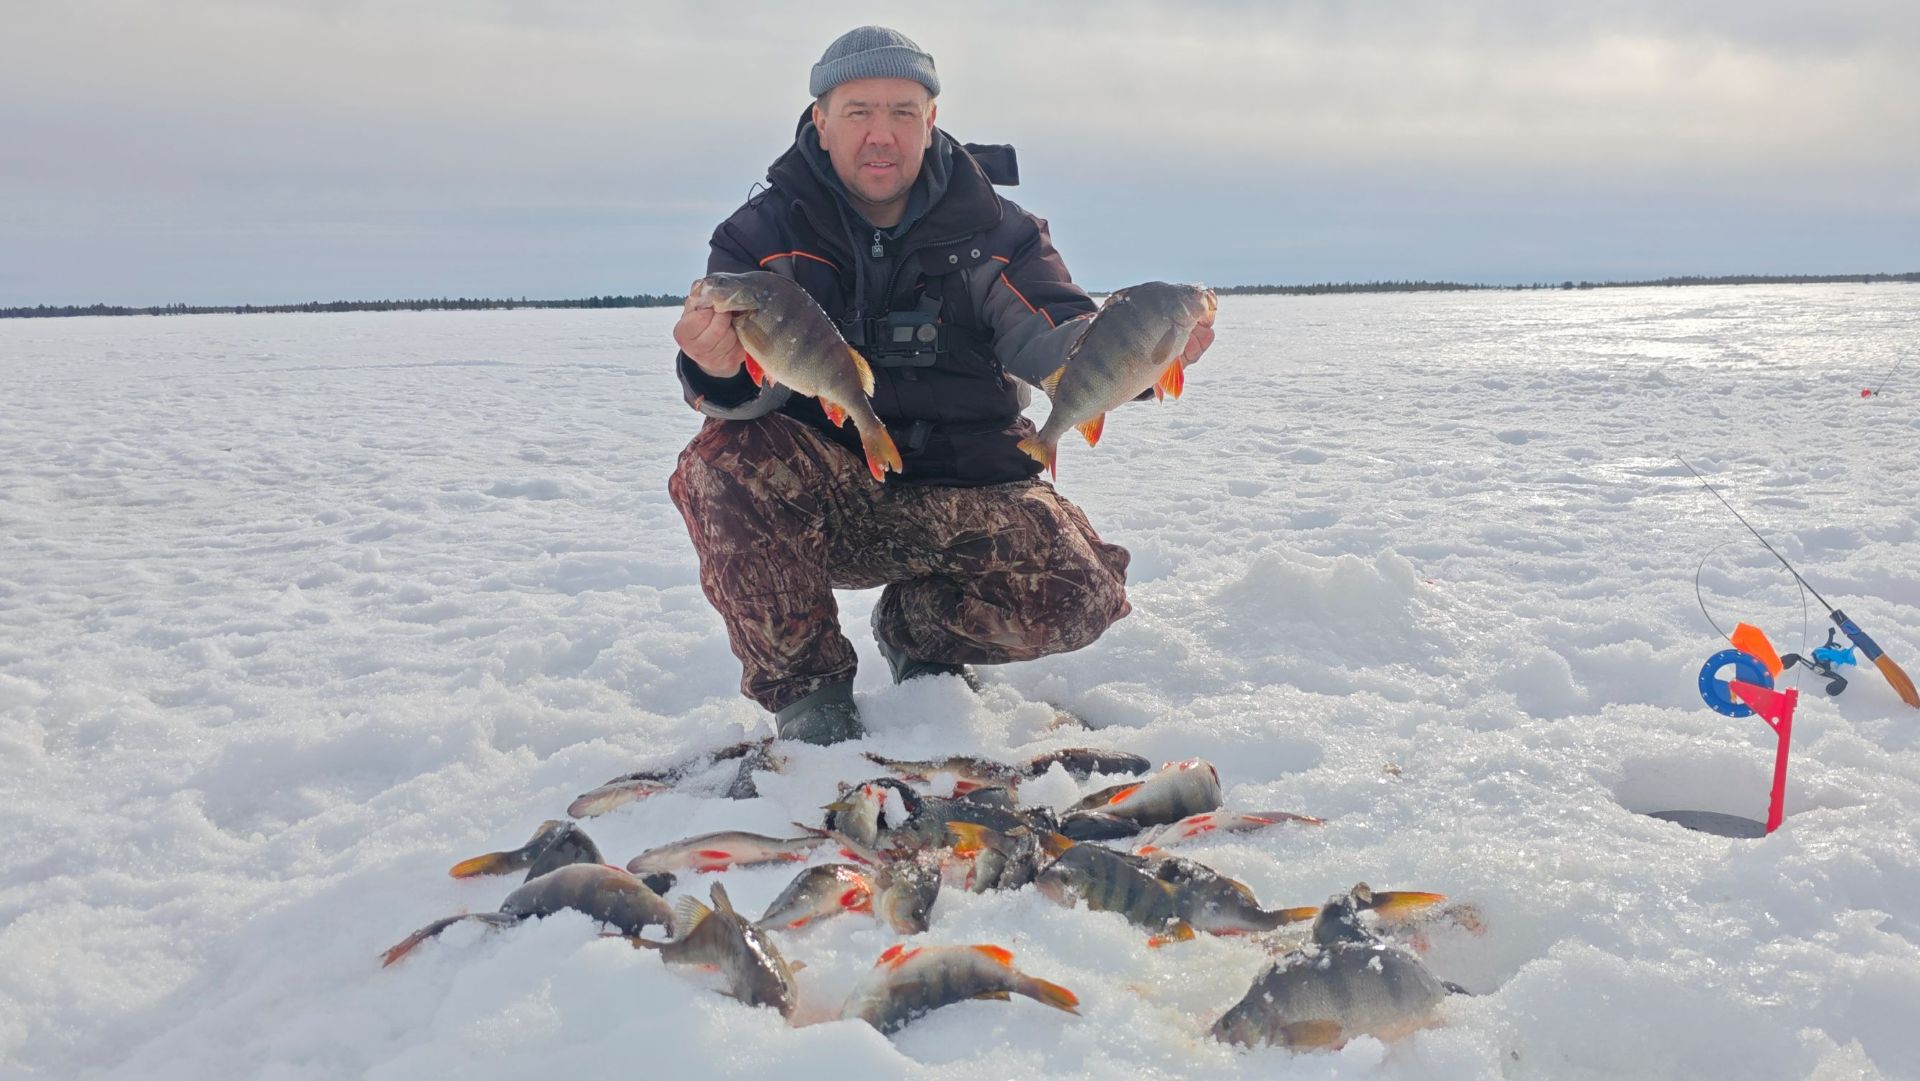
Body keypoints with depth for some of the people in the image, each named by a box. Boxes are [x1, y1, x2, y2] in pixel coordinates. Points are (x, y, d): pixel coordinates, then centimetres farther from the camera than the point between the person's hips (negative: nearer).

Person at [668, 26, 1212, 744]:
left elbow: (1051, 342, -14)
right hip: (822, 506, -1)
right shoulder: (763, 235, -3)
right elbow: (752, 386, -17)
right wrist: (720, 372, -43)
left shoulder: (992, 231, 1)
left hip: (964, 491, 1)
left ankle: (921, 629, 12)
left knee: (1076, 595, -23)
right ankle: (804, 685, -9)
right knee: (729, 456, -31)